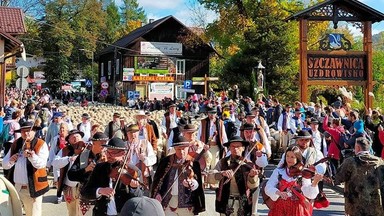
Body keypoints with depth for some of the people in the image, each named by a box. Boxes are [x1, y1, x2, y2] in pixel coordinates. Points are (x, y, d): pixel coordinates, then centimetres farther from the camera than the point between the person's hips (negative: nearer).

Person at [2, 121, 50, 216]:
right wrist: (11, 160, -12)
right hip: (16, 186, 5)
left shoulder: (41, 144, -4)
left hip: (33, 187, -4)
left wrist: (32, 156, -35)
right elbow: (4, 164, 10)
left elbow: (41, 164, -17)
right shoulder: (16, 144, 10)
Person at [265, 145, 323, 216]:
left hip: (297, 208, -1)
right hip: (280, 208, 1)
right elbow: (268, 188, -5)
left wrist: (315, 182, -28)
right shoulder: (278, 171, 3)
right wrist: (279, 193, -24)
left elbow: (308, 193, -11)